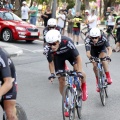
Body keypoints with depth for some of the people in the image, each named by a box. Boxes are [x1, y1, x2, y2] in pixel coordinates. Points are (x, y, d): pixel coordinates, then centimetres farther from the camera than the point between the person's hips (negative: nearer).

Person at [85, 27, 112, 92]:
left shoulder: (103, 38, -35)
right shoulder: (88, 40, -36)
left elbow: (109, 49, -41)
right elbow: (88, 52, -44)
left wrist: (108, 56, -60)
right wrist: (90, 57, -65)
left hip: (102, 49, -1)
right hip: (93, 50, 1)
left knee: (103, 58, -31)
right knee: (95, 66, -14)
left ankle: (108, 76, -20)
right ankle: (98, 81, 9)